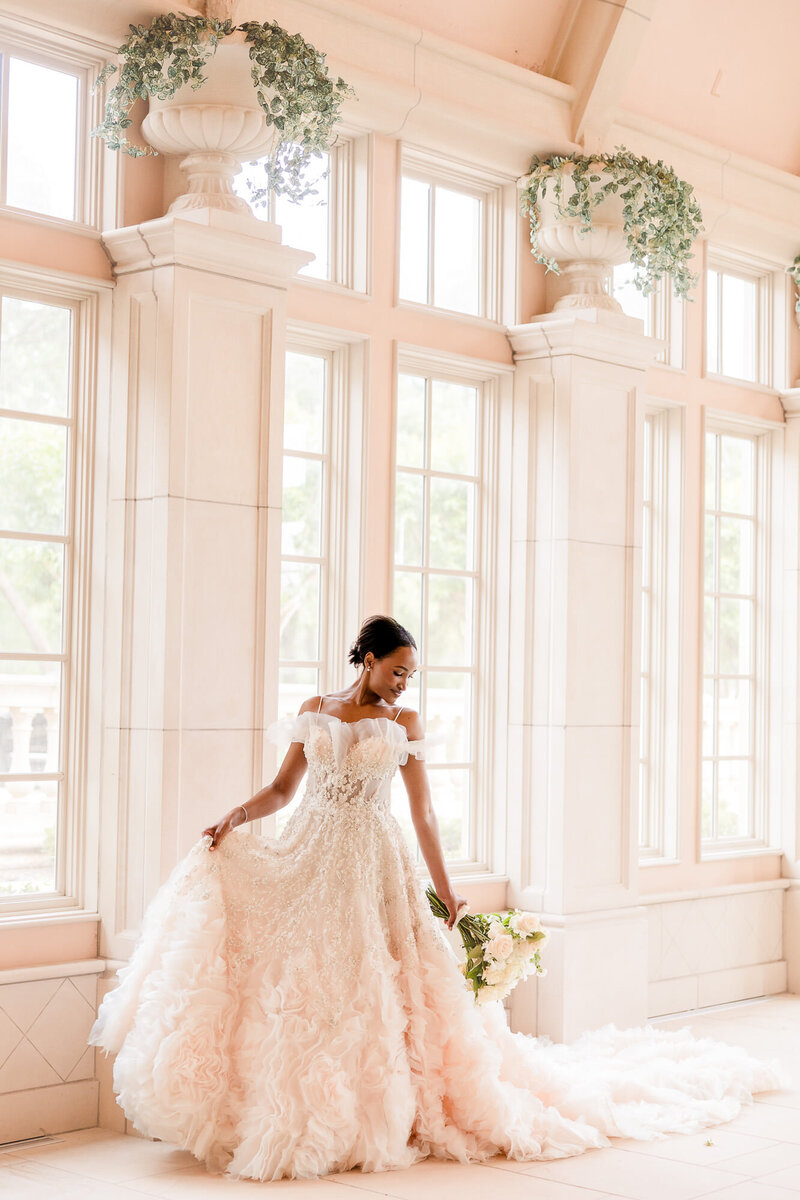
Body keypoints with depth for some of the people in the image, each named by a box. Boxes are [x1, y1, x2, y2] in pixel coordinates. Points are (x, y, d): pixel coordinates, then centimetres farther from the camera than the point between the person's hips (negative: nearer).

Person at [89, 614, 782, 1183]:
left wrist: (446, 890, 2)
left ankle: (377, 1114, 5)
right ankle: (297, 1115, 8)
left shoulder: (405, 724, 6)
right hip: (306, 861, 2)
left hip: (373, 863, -2)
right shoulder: (315, 711, 10)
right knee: (299, 984, -2)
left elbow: (423, 812, 5)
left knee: (370, 984, -5)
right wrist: (238, 815, -8)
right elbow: (282, 789, 11)